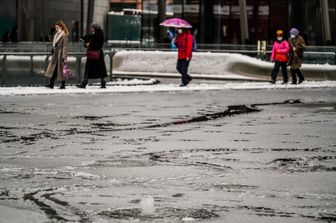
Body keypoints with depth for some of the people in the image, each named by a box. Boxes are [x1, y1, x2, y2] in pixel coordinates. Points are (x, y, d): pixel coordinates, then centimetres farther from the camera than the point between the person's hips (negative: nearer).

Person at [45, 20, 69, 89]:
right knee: (53, 69, 4)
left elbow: (65, 47, -15)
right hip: (55, 54, 8)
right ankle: (51, 84, 6)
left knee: (61, 69, -1)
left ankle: (63, 85, 8)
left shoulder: (64, 35, -11)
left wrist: (64, 57, -19)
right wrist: (52, 51, 19)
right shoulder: (56, 34, 14)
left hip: (60, 54, -8)